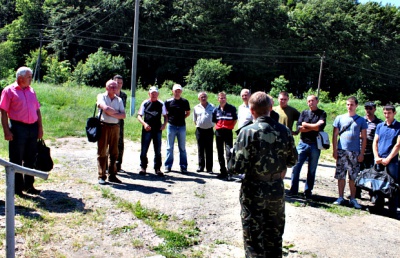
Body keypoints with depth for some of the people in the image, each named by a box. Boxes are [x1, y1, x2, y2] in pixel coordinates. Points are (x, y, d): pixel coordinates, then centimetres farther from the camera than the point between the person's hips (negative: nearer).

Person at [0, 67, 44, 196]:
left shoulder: (31, 90, 14)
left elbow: (37, 110, 17)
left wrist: (40, 127, 10)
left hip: (33, 128, 6)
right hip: (18, 128, -5)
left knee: (30, 159, 12)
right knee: (16, 160, 2)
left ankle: (29, 185, 23)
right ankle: (17, 187, 12)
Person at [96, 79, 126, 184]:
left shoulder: (119, 99, 14)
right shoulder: (101, 96, 3)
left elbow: (123, 115, 3)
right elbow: (105, 108, -16)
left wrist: (112, 113, -10)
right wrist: (117, 112, -4)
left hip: (115, 127, 4)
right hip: (103, 126, -4)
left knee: (114, 152, 5)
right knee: (102, 152, -3)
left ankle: (112, 175, 13)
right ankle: (101, 176, 2)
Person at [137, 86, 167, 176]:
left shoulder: (161, 104, 9)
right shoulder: (145, 103, 5)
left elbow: (165, 115, 15)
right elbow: (139, 116, 4)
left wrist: (164, 124, -4)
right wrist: (144, 123, -13)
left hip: (158, 129, 1)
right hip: (147, 129, -1)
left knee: (158, 150, 6)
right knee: (144, 149, 1)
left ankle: (157, 168, 16)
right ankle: (143, 167, 15)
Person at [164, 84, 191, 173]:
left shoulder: (185, 102, 2)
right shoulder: (168, 101, 0)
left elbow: (188, 113, 13)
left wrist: (181, 118, 3)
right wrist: (169, 119, 0)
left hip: (182, 126, 1)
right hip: (171, 126, 0)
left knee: (182, 148, 6)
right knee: (169, 147, 5)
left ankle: (183, 167, 12)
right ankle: (168, 166, 13)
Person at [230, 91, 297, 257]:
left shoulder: (248, 132, -17)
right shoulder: (285, 131, -2)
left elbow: (237, 167, -19)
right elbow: (292, 161, 8)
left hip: (254, 190, -4)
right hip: (277, 189, 4)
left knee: (254, 238, 10)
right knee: (274, 237, 20)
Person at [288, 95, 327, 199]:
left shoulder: (322, 114, 3)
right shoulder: (304, 113, 10)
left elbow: (320, 127, -13)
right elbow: (299, 127, -4)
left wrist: (305, 125, -5)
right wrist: (314, 127, -9)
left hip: (315, 145, -1)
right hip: (303, 143, 2)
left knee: (312, 170, 7)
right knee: (296, 167, -3)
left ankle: (308, 191, 16)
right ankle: (293, 190, 7)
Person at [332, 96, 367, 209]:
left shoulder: (361, 120, 6)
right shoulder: (339, 118, 6)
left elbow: (364, 138, 6)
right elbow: (335, 135, 7)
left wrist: (362, 153, -1)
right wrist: (334, 151, 0)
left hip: (355, 153, 0)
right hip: (341, 151, 1)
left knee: (353, 177, 3)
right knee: (341, 176, 4)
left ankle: (353, 199, 12)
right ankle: (340, 197, 13)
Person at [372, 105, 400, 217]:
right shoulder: (379, 126, 10)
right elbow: (375, 142, 8)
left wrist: (388, 159, -13)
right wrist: (377, 157, -4)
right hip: (379, 160, 4)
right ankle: (378, 207, 24)